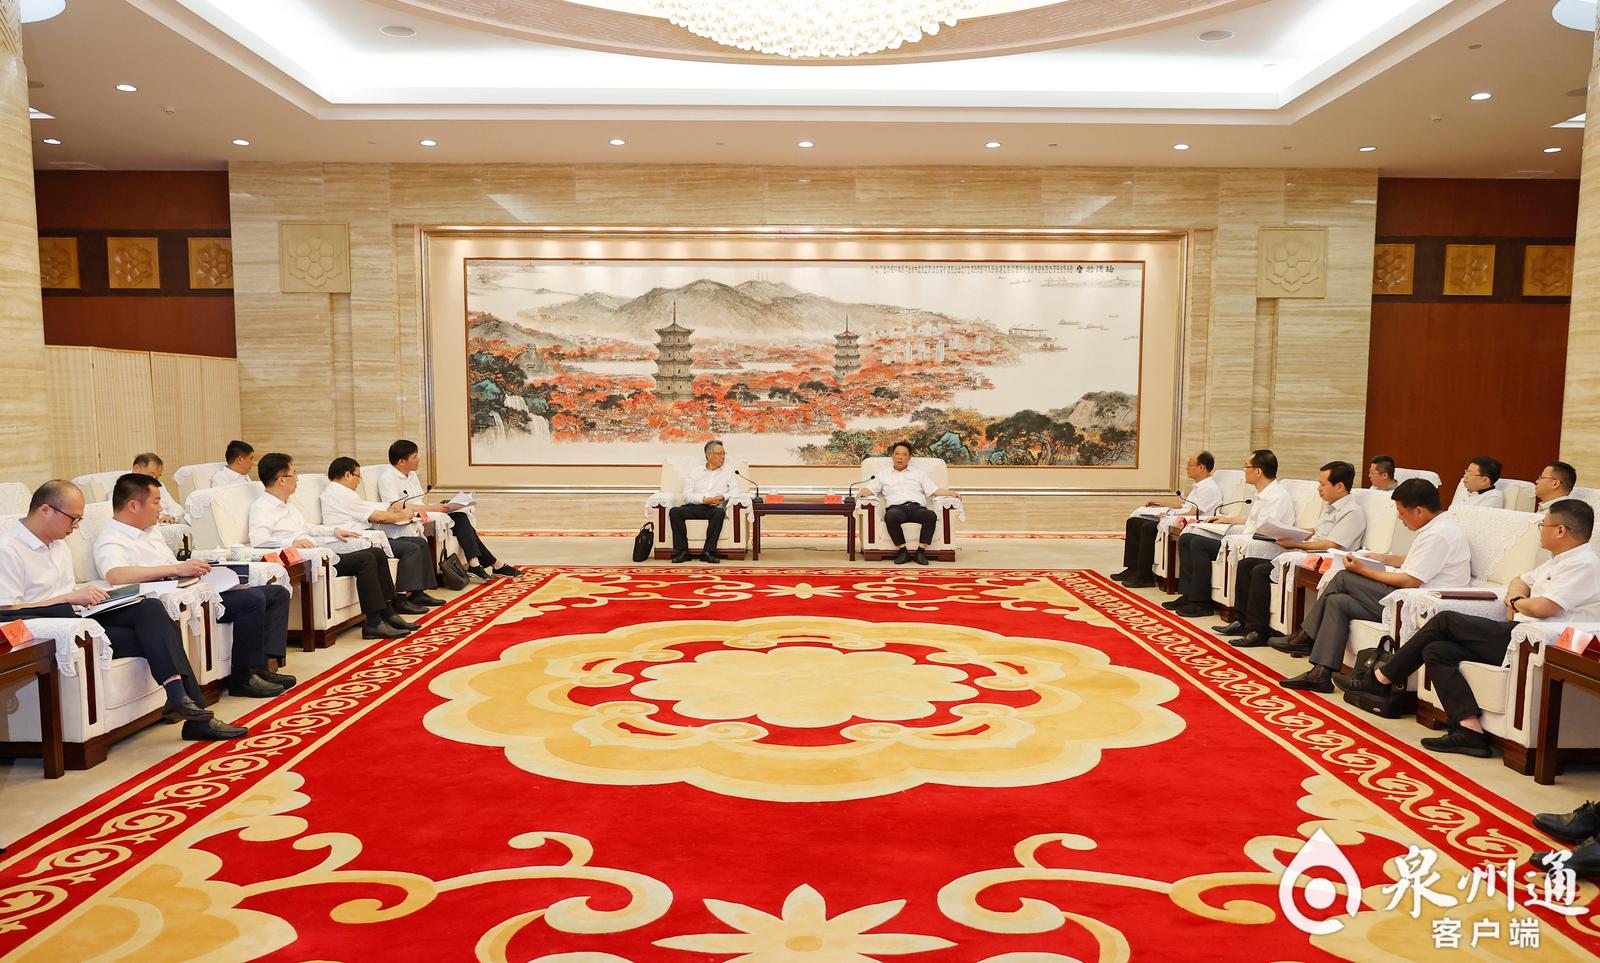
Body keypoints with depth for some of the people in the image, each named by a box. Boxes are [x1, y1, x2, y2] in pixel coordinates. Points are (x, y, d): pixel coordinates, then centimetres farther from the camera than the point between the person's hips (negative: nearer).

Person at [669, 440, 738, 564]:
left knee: (720, 512, -36)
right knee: (674, 511, -27)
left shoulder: (729, 470, 18)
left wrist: (723, 497, -15)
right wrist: (704, 499, -13)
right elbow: (687, 495, 4)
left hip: (714, 508, -1)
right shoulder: (695, 472, 17)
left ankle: (708, 552, -32)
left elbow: (735, 491, 6)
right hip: (694, 507, 1)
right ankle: (682, 551, -24)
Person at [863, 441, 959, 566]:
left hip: (917, 507, 1)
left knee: (931, 515, -35)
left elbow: (934, 490, 20)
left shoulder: (919, 473, 29)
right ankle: (903, 551, -29)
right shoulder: (883, 475, 27)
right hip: (896, 507, -1)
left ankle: (921, 551, -29)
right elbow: (869, 489, 17)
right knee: (891, 516, -39)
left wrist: (951, 493, 2)